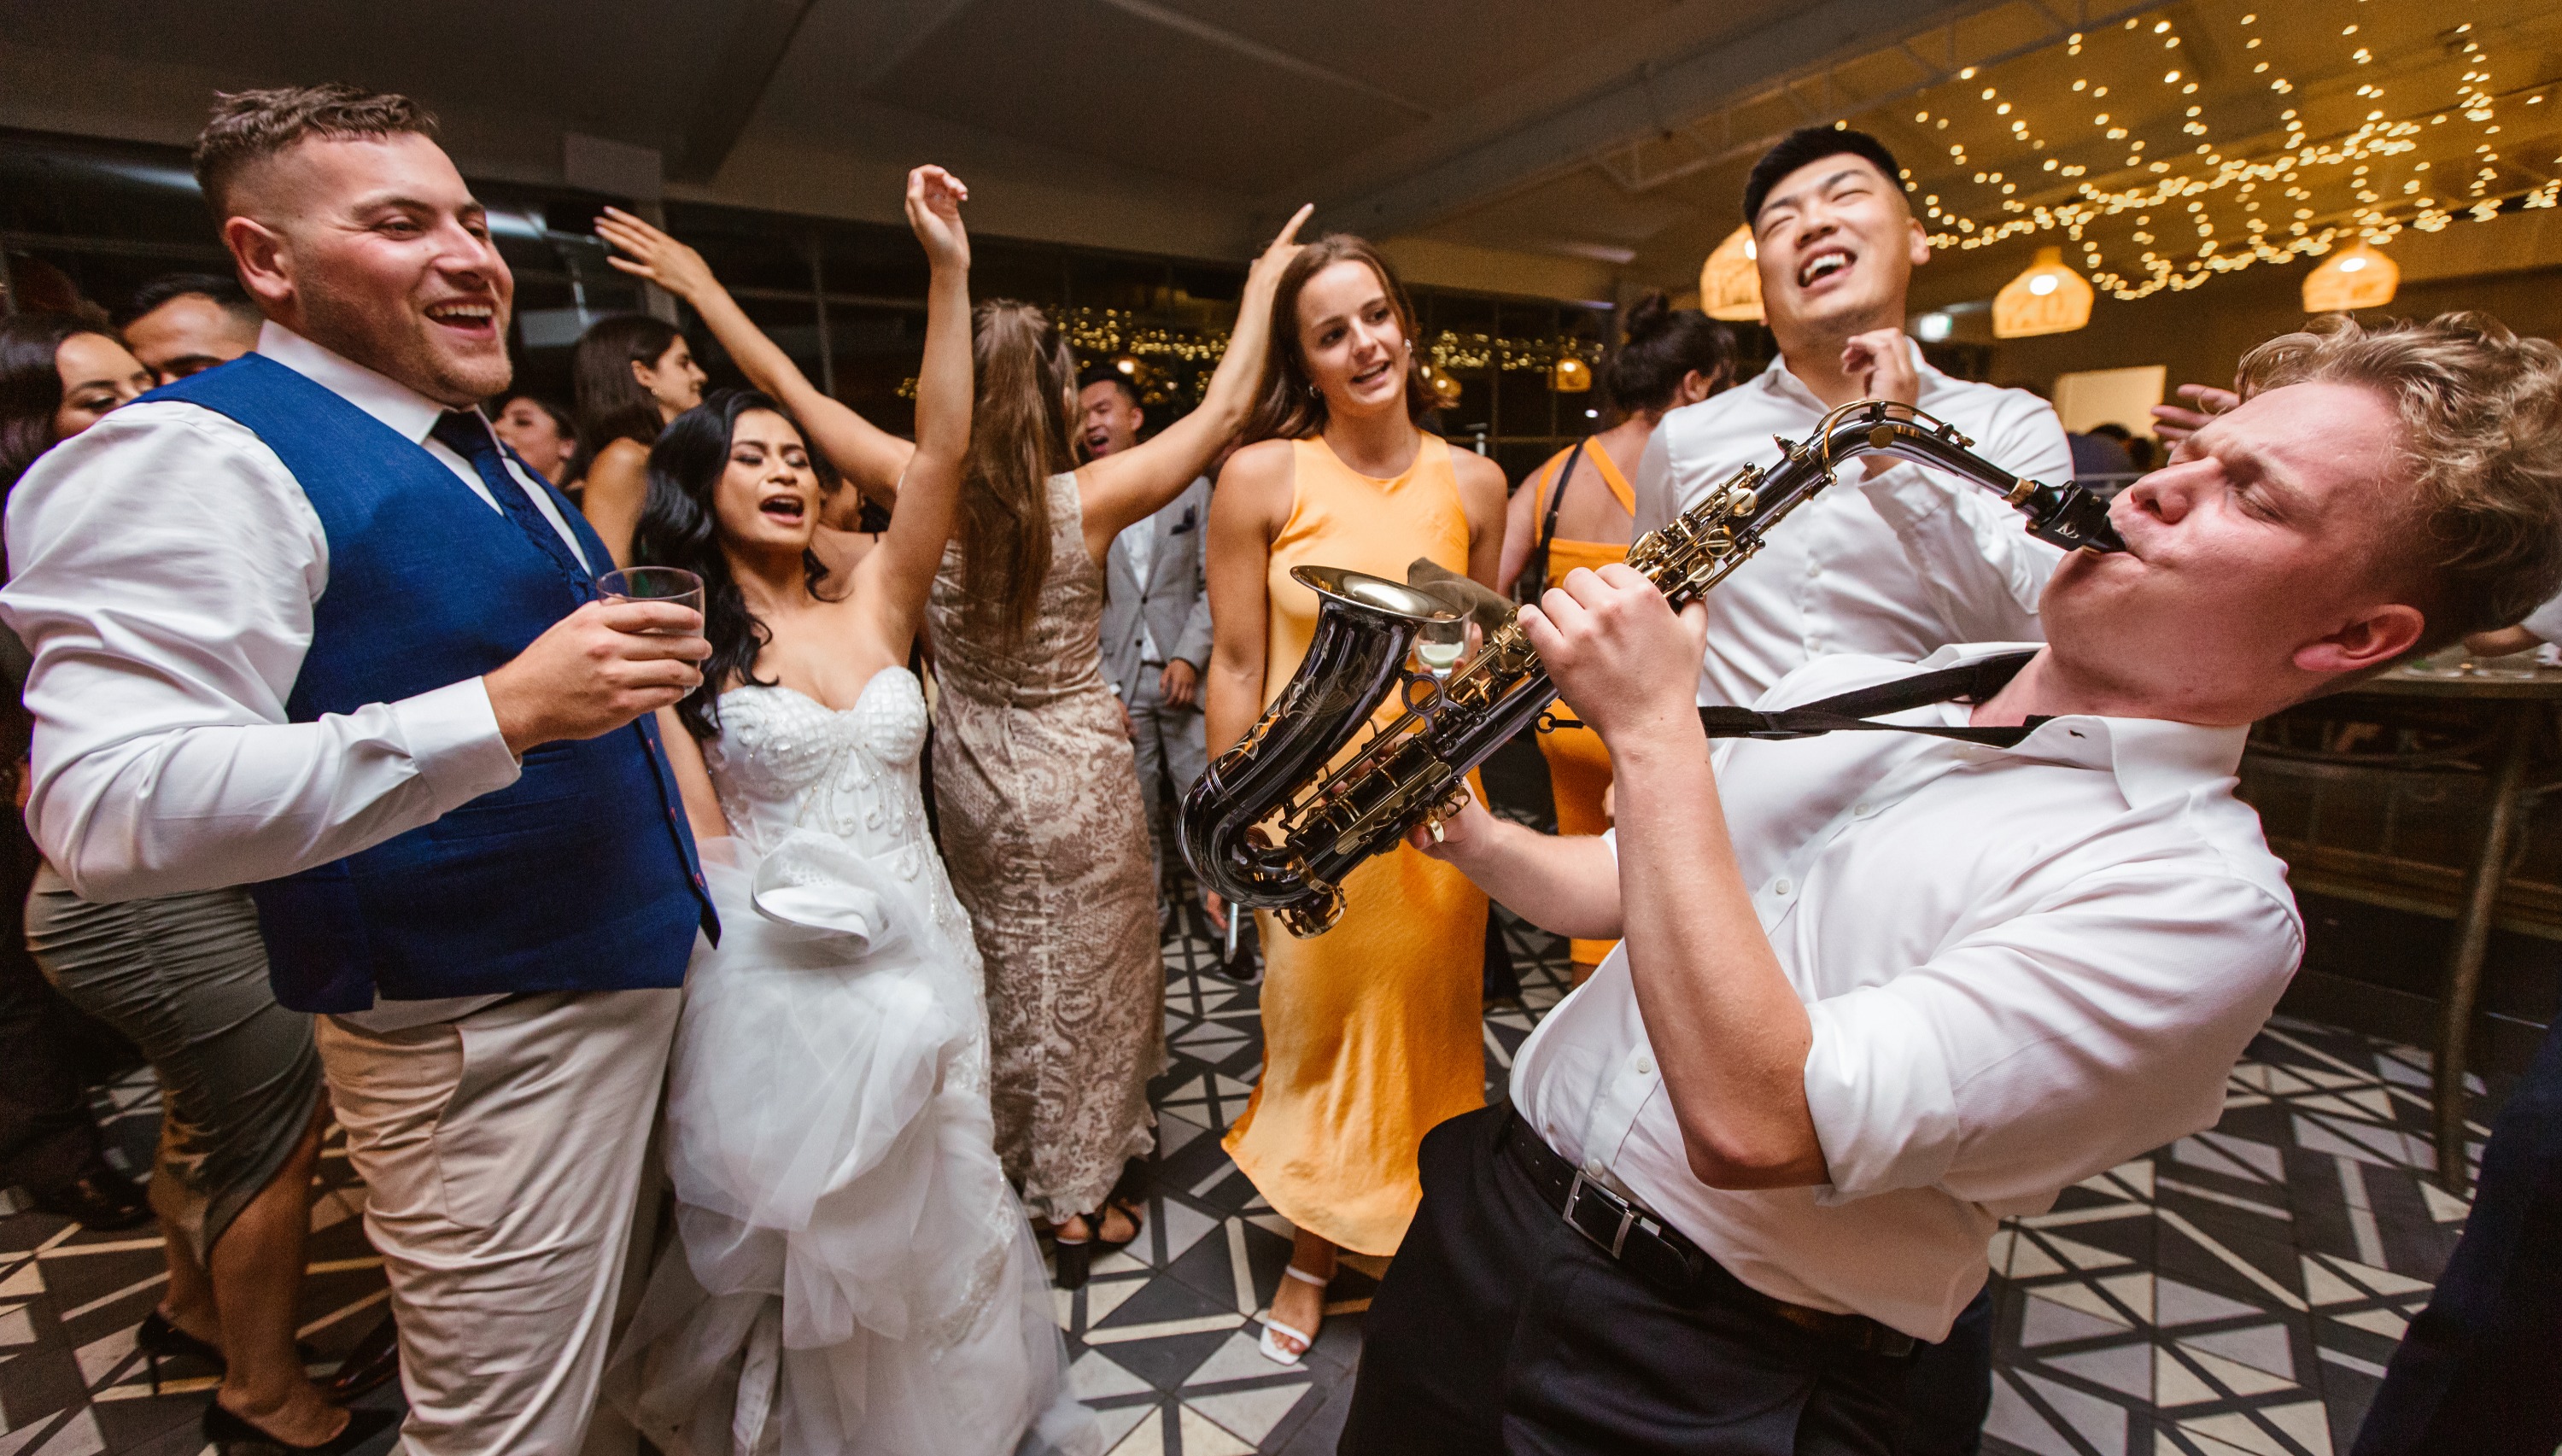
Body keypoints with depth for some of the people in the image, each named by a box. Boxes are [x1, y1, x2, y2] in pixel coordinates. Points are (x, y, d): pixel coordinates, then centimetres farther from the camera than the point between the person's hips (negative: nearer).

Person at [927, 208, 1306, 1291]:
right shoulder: (1087, 500, -20)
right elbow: (1221, 412, -11)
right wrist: (1261, 287, 2)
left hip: (973, 779, 4)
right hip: (1074, 781, -3)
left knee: (1004, 969, 24)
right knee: (1080, 979, 14)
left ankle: (1009, 1168, 45)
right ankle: (1074, 1205, 29)